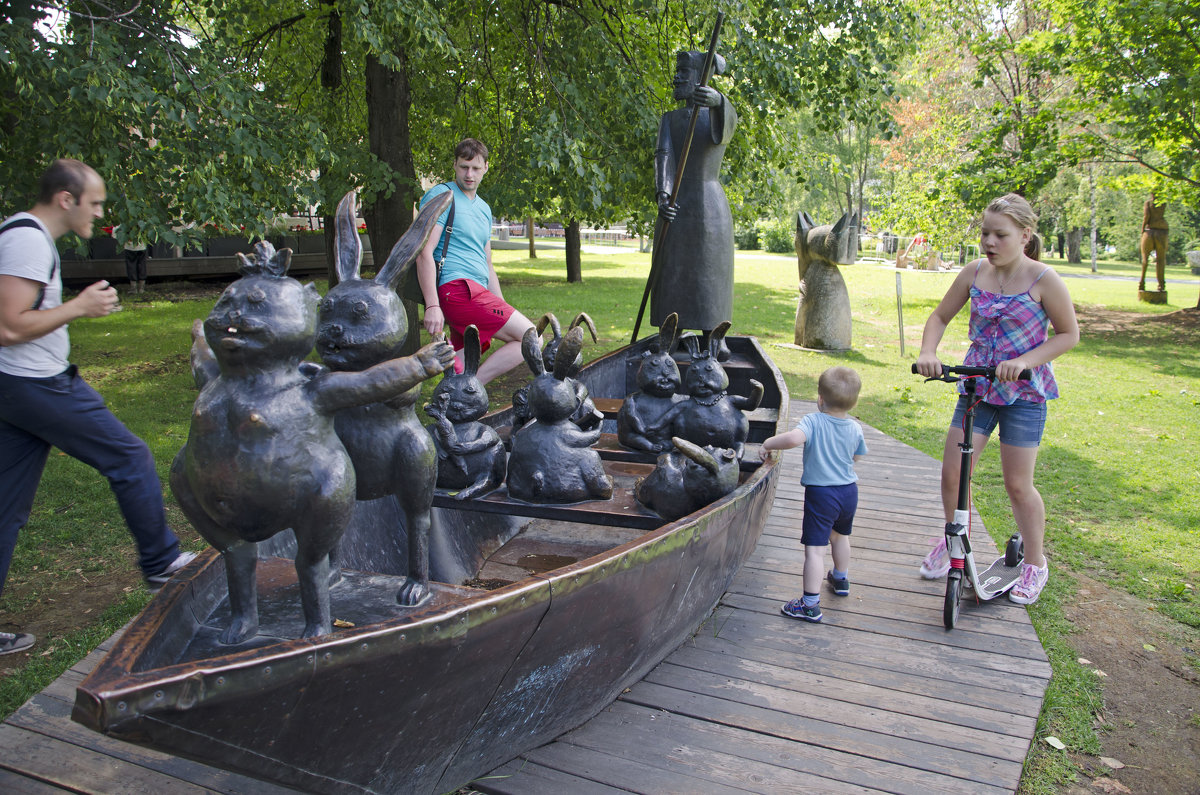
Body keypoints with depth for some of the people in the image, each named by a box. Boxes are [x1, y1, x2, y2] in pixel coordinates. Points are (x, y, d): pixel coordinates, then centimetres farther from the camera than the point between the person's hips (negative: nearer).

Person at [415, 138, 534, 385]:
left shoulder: (484, 209, 25)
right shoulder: (441, 196, -1)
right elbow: (425, 253, -11)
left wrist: (504, 311, 21)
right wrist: (432, 305, -20)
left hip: (476, 295, 9)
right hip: (457, 288, -9)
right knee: (531, 339, -15)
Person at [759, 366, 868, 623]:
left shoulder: (813, 421, -17)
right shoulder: (855, 428, 0)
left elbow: (793, 438, -36)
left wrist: (768, 444, -21)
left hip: (821, 494, -6)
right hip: (849, 490, 7)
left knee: (814, 548, -4)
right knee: (840, 535, 30)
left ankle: (810, 605, -3)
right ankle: (841, 579, 52)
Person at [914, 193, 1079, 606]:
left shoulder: (1043, 279, -12)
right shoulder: (975, 273, -1)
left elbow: (1069, 334, -6)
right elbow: (941, 316, 8)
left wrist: (1024, 361, -20)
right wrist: (927, 353, -10)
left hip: (1024, 392, -4)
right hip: (976, 386, 4)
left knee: (1018, 485, 2)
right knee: (951, 473, 2)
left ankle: (1035, 564, 24)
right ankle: (952, 541, 29)